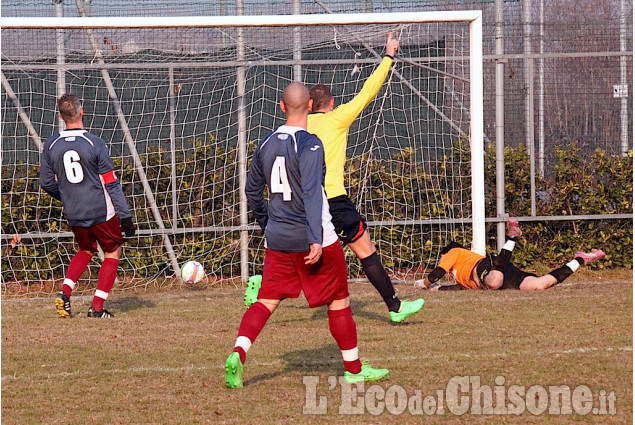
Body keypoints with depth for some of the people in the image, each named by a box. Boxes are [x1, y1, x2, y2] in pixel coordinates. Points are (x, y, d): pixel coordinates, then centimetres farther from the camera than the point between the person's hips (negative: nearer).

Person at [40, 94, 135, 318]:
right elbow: (111, 183, -12)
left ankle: (65, 290, 5)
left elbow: (46, 182, 6)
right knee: (112, 252, 13)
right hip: (101, 211, -4)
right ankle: (97, 306, 6)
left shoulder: (51, 145, -2)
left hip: (74, 214, 4)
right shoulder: (95, 143, -14)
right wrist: (125, 215, -7)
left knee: (85, 250, 27)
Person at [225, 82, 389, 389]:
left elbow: (252, 190, 17)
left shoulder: (267, 144, 7)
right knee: (339, 302, 9)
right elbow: (311, 194, -23)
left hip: (277, 240, 5)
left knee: (266, 301, 5)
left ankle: (238, 353, -18)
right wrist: (316, 240, -27)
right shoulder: (309, 145, -14)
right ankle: (354, 369, 17)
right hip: (311, 239, -5)